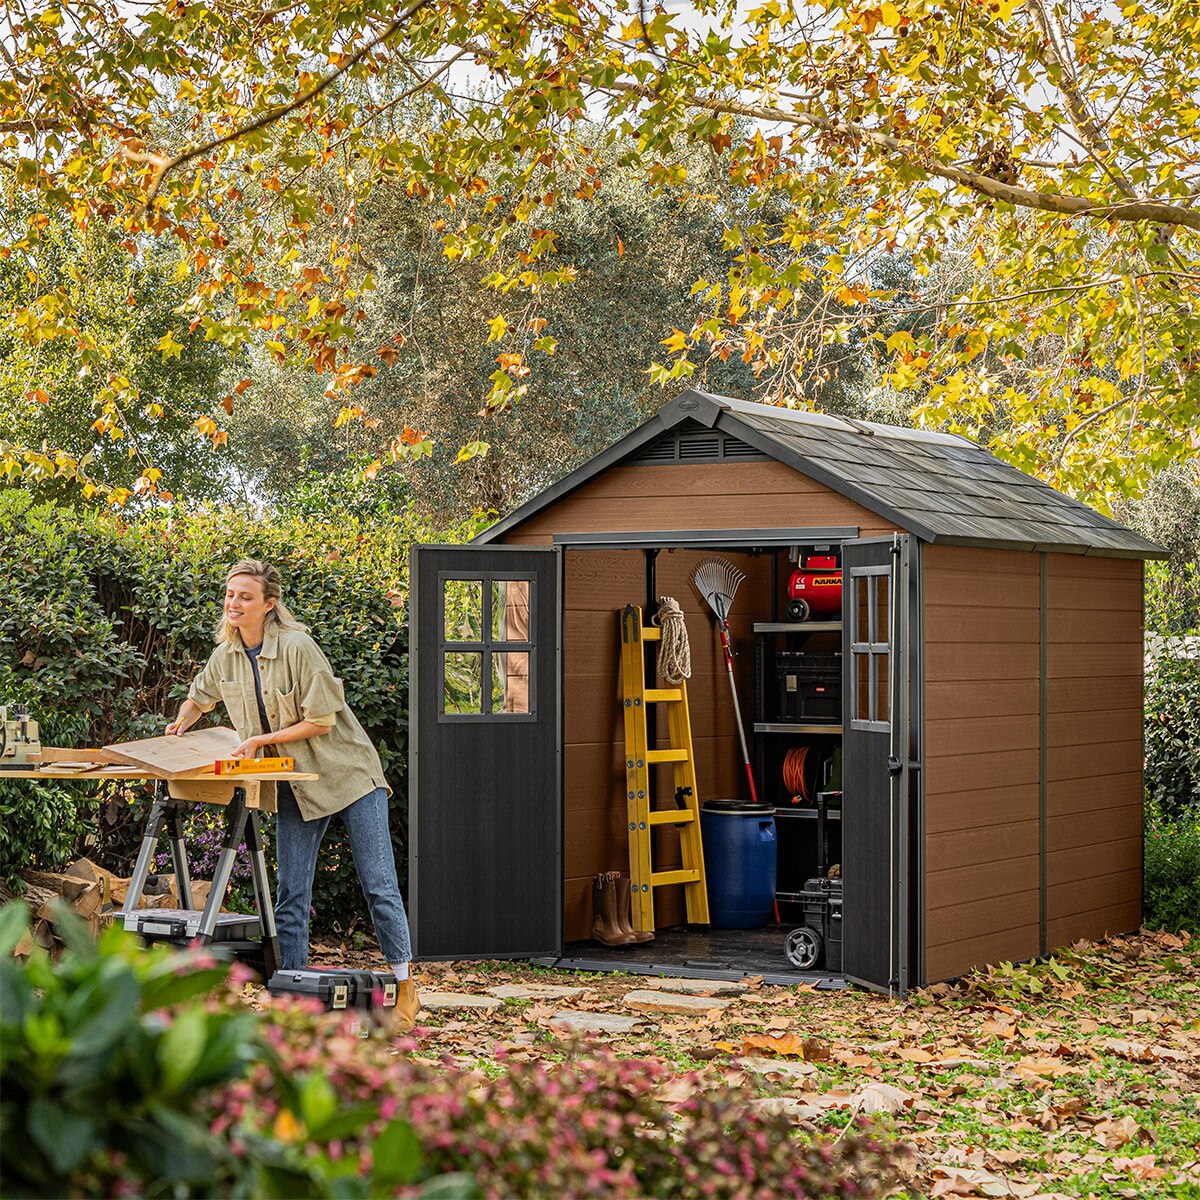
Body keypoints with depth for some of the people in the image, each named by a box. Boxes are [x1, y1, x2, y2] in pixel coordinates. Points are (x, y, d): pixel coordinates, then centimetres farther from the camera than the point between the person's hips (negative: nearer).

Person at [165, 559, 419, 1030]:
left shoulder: (298, 648, -20)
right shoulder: (225, 657, 0)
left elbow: (321, 722, -18)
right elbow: (198, 699, 20)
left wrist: (260, 741, -18)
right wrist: (179, 727, -1)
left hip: (347, 774, -5)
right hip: (294, 787, 6)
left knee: (379, 886, -4)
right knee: (290, 895, 3)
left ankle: (404, 984, 7)